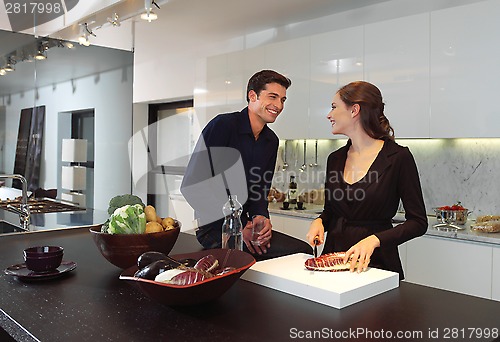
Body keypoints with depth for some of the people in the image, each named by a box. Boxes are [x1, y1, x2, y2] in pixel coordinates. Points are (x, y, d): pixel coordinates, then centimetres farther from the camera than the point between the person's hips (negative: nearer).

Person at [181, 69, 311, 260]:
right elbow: (192, 184, -16)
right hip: (215, 228, -7)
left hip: (244, 225, 8)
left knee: (305, 251, -11)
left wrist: (261, 219, -10)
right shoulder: (222, 125, -10)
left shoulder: (271, 141, 12)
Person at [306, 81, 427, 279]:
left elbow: (418, 222, -7)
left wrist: (374, 239, -21)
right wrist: (319, 222, -3)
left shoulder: (399, 157, -8)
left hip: (377, 262, -4)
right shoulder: (335, 159, 8)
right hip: (333, 253, 4)